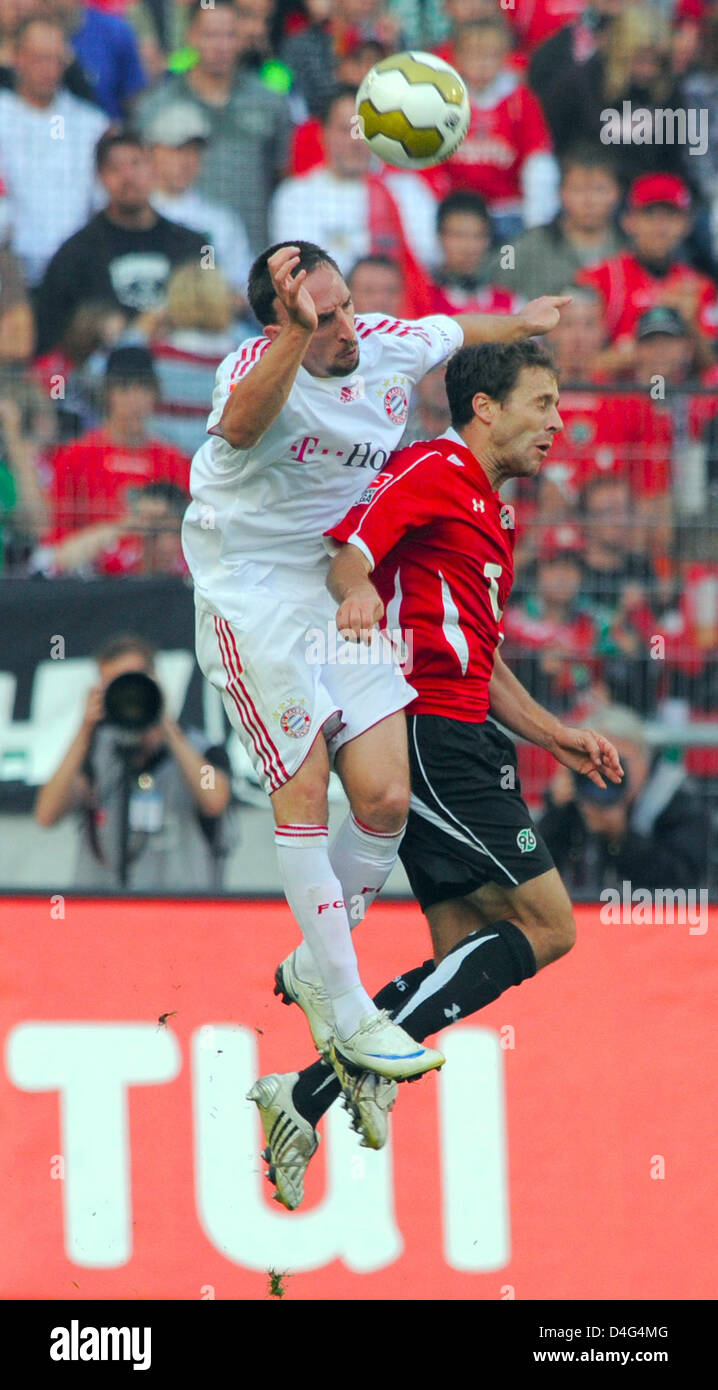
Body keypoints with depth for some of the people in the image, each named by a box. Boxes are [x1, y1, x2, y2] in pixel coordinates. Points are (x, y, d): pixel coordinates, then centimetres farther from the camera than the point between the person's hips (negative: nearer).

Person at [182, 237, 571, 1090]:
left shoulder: (392, 347, 0)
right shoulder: (260, 368, -21)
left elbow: (454, 332, 25)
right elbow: (240, 424, -46)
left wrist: (521, 323, 42)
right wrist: (298, 333, -59)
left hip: (345, 594, 6)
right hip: (251, 595, -6)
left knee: (385, 797, -4)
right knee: (303, 788, -14)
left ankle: (314, 967, 18)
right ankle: (345, 1012, -9)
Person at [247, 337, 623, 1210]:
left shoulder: (488, 513, 25)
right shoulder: (433, 470, -5)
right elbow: (348, 546, -21)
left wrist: (555, 737, 25)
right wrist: (354, 592, -42)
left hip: (461, 738, 10)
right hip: (432, 737, -10)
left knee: (467, 958, 4)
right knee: (545, 926, -11)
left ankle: (303, 1100, 1)